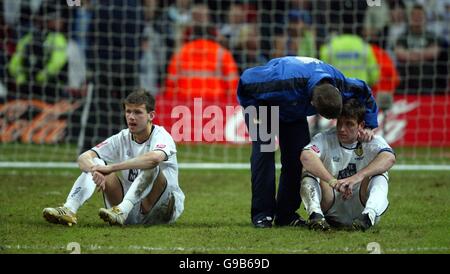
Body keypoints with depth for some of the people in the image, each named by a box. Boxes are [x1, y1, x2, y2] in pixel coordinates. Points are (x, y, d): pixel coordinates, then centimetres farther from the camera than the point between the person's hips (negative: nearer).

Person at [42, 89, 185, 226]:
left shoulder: (161, 136, -13)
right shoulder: (122, 138, 3)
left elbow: (154, 157, -39)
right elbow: (83, 158, -7)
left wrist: (112, 168, -40)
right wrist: (95, 170, -32)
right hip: (131, 213, 5)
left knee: (151, 167, -32)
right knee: (94, 163, -9)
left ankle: (121, 211, -47)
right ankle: (69, 210, -29)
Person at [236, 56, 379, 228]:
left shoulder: (341, 85, -31)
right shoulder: (288, 84, -48)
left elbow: (364, 92, -6)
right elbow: (246, 80, -34)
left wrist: (369, 126, -13)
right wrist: (253, 111, -23)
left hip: (294, 113, 5)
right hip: (262, 103, -5)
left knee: (298, 155, -5)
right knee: (263, 152, -19)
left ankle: (286, 214, 4)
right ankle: (262, 214, -14)